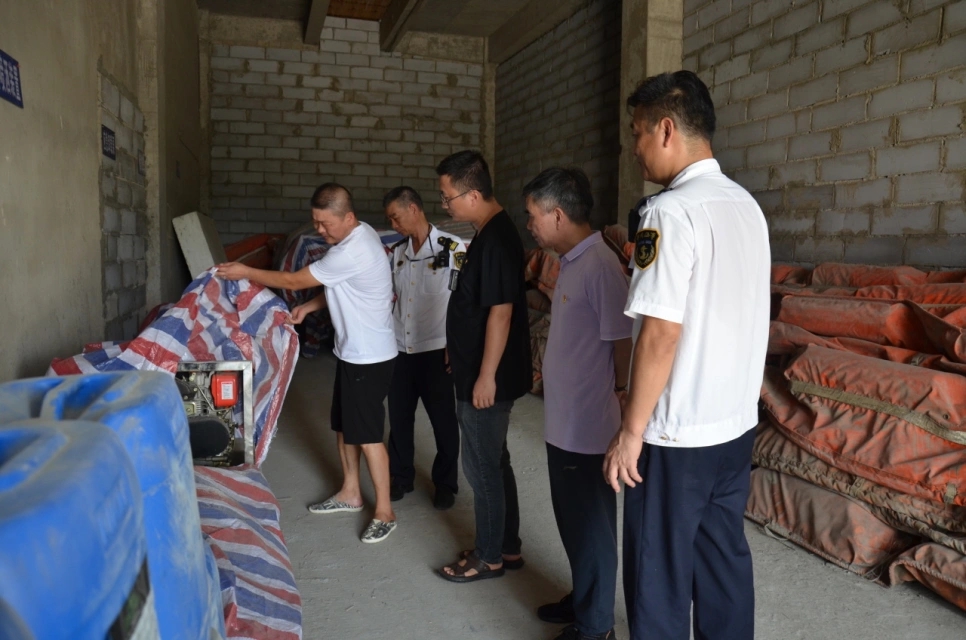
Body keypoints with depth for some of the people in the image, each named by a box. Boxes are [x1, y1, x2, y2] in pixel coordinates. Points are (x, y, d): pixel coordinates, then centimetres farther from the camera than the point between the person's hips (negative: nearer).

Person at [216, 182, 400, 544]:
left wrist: (246, 272, -8)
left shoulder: (352, 252, -27)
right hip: (351, 351, 10)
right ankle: (350, 494, 34)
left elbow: (293, 281, -19)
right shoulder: (356, 237, 5)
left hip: (370, 357, -10)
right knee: (344, 426, 18)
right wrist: (309, 307, 5)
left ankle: (385, 512, 11)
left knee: (367, 435, -2)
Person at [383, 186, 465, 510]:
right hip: (400, 350, 5)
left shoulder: (453, 248, -11)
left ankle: (446, 484, 24)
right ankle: (401, 477, 32)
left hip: (435, 350, -5)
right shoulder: (396, 252, 7)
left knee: (443, 421, 7)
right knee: (399, 418, 14)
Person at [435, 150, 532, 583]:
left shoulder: (496, 240, -20)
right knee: (494, 462, 17)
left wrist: (486, 376, -20)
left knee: (482, 466, 3)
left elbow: (500, 312, -23)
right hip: (478, 371, 10)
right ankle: (507, 547, 30)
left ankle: (489, 557, 19)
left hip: (487, 377, -10)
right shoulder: (491, 234, 11)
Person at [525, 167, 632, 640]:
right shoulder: (572, 262, 10)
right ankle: (582, 598, 40)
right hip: (563, 421, 9)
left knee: (590, 523, 7)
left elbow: (621, 341, -20)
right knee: (572, 518, 21)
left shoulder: (600, 266, -21)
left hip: (587, 426, -9)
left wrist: (617, 391, -7)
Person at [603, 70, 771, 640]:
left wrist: (631, 430, -14)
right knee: (725, 561, 20)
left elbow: (661, 335, -22)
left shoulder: (671, 211, -18)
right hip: (737, 424, 8)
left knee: (659, 575, 8)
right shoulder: (747, 206, 7)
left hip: (677, 435, -8)